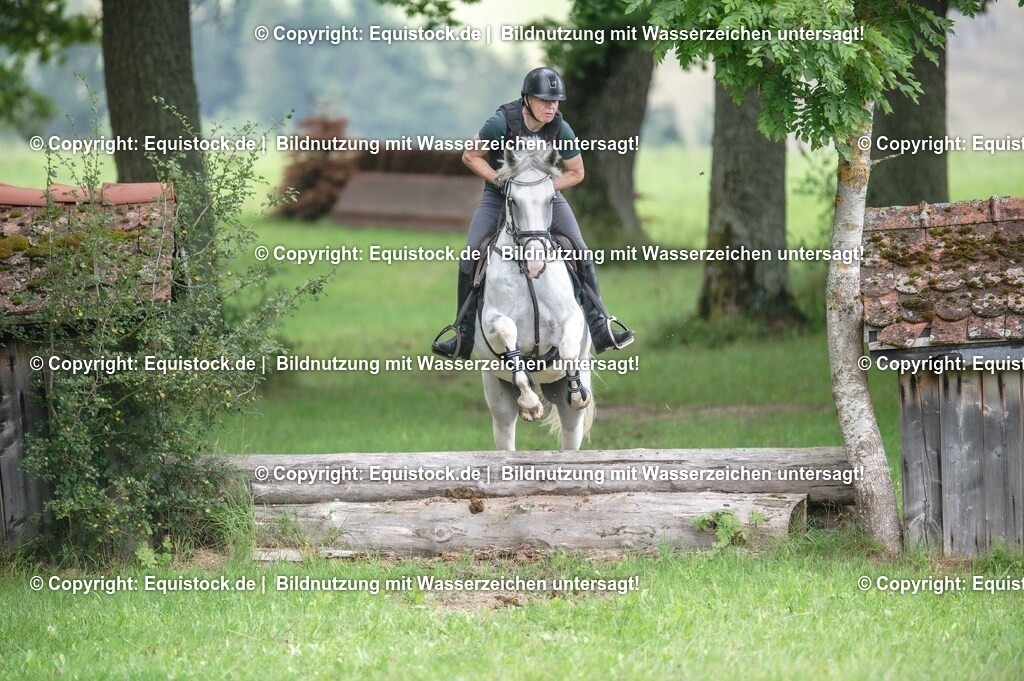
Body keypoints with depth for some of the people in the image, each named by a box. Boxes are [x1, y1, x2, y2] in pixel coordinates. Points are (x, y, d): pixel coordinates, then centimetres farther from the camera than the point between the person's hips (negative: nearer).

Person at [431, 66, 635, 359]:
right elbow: (471, 157, -11)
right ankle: (463, 337, 0)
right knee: (469, 260, -12)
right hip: (499, 195, -1)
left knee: (581, 254, -12)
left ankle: (600, 328, -7)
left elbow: (576, 173, -4)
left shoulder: (560, 129, -18)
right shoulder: (502, 122, -25)